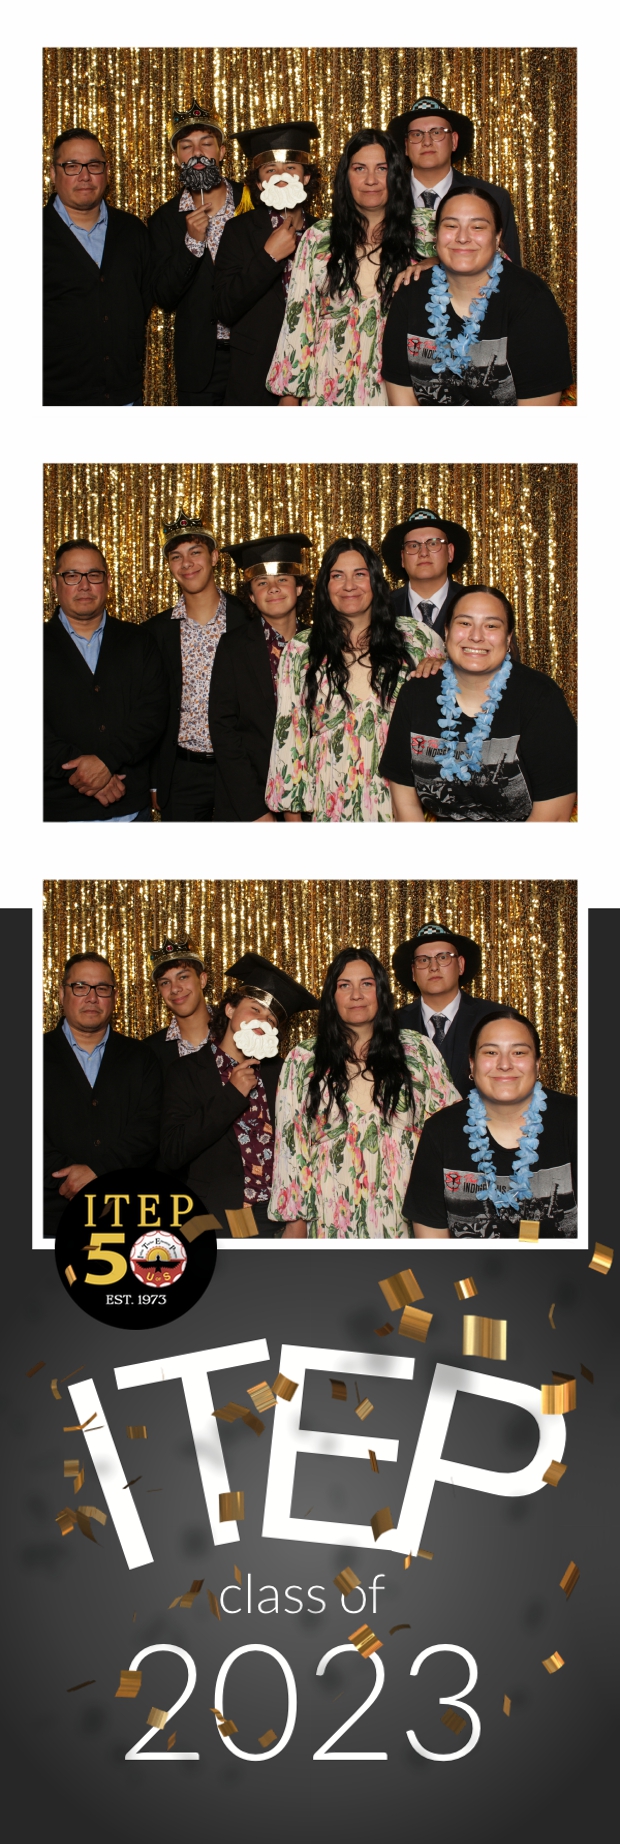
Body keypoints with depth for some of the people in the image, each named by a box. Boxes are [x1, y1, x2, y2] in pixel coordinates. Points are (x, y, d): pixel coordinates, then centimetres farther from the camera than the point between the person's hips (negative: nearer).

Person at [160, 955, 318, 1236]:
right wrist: (232, 1096, -11)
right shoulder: (188, 1072, 1)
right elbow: (172, 1154, -11)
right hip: (215, 1221, -3)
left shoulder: (277, 1072, 12)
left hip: (273, 1219, 3)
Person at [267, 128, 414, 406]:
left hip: (391, 392, 0)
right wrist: (289, 393, -2)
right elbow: (298, 317, 2)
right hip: (329, 392, 0)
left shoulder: (412, 240, 3)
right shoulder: (319, 238, 3)